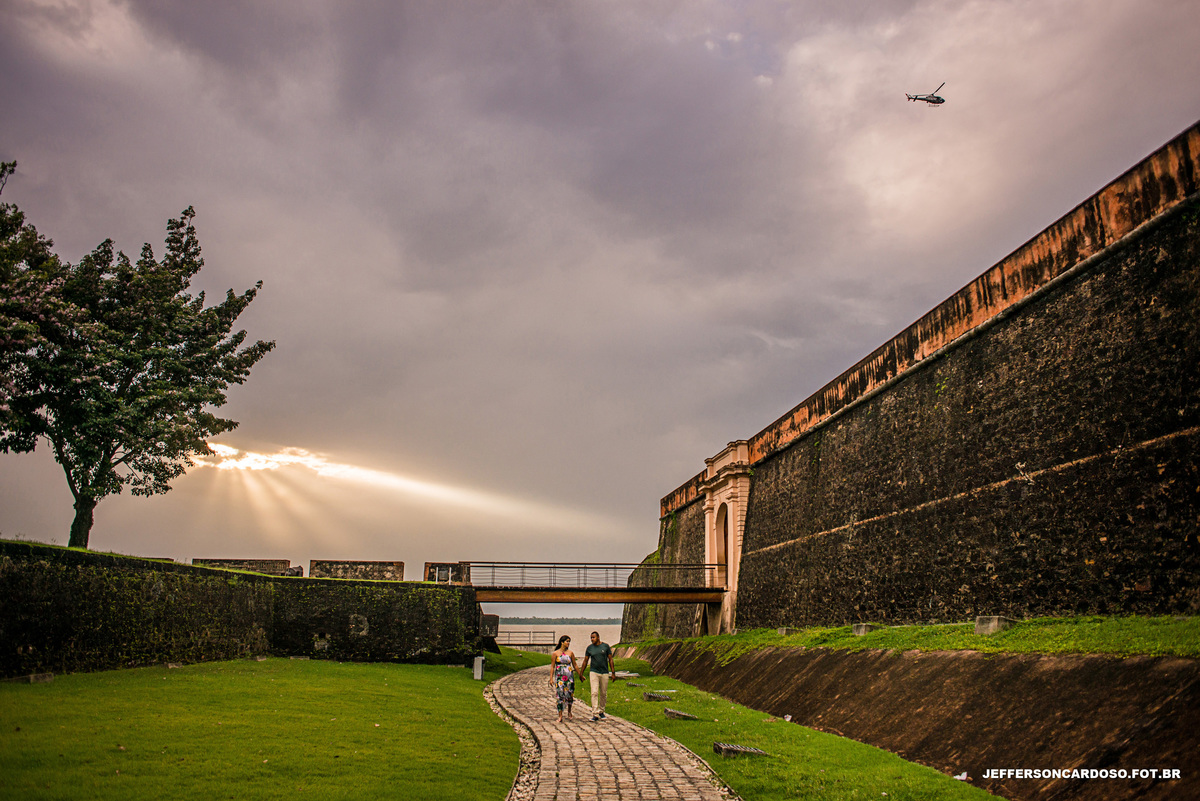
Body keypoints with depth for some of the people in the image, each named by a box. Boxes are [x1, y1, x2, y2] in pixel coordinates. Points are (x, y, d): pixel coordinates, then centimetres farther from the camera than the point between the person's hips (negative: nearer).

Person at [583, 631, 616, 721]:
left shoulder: (606, 646, -1)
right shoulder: (589, 648, 1)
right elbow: (585, 661, 8)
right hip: (594, 672, -1)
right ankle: (595, 714, -14)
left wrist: (613, 673, -3)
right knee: (594, 693, -12)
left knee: (603, 694, 8)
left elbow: (610, 660, 1)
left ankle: (601, 712, 26)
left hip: (604, 673, 1)